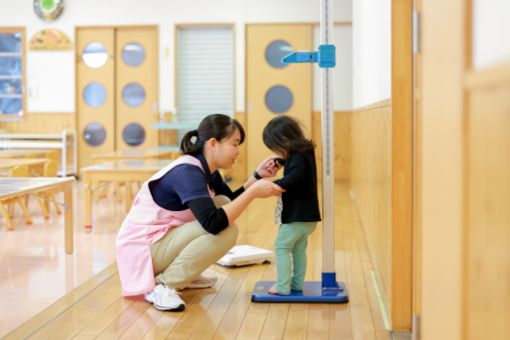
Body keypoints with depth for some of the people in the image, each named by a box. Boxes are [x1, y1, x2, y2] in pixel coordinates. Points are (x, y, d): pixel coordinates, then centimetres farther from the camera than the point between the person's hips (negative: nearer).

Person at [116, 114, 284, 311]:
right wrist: (253, 192, -28)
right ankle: (161, 285, -15)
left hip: (163, 238, 10)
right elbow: (213, 223, -34)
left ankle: (185, 276, 12)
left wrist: (258, 176, 4)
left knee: (223, 204, 8)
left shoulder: (205, 169, 5)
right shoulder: (187, 172, -23)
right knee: (225, 230, -21)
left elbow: (232, 201, 18)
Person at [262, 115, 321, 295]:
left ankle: (283, 287, -1)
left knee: (282, 246, -2)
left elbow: (294, 178, -34)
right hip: (307, 215, 10)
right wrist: (282, 162, 12)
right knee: (299, 248, 17)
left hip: (297, 215, -10)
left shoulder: (297, 158, -19)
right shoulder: (305, 153, 10)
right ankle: (297, 283, 23)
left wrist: (273, 185, -32)